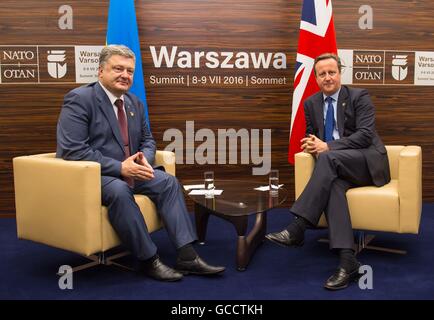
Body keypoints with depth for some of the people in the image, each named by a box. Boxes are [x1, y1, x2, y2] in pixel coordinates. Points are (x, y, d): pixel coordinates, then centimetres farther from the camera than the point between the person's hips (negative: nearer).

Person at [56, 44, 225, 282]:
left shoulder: (134, 102, 10)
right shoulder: (79, 99, -13)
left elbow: (147, 140, 18)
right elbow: (72, 150, -22)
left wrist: (144, 158, -8)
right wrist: (119, 167, -25)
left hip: (127, 172, 7)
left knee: (168, 181, -10)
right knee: (119, 190, -35)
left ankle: (187, 256, -11)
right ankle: (148, 260, -21)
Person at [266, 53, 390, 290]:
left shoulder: (359, 97, 0)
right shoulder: (311, 103, 14)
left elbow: (365, 135, -12)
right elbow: (310, 136, 20)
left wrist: (327, 147, -22)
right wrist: (311, 144, -7)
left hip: (367, 163, -3)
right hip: (337, 168, 3)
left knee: (328, 158, -34)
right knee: (332, 184, -34)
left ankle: (296, 230, -39)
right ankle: (347, 262, -42)